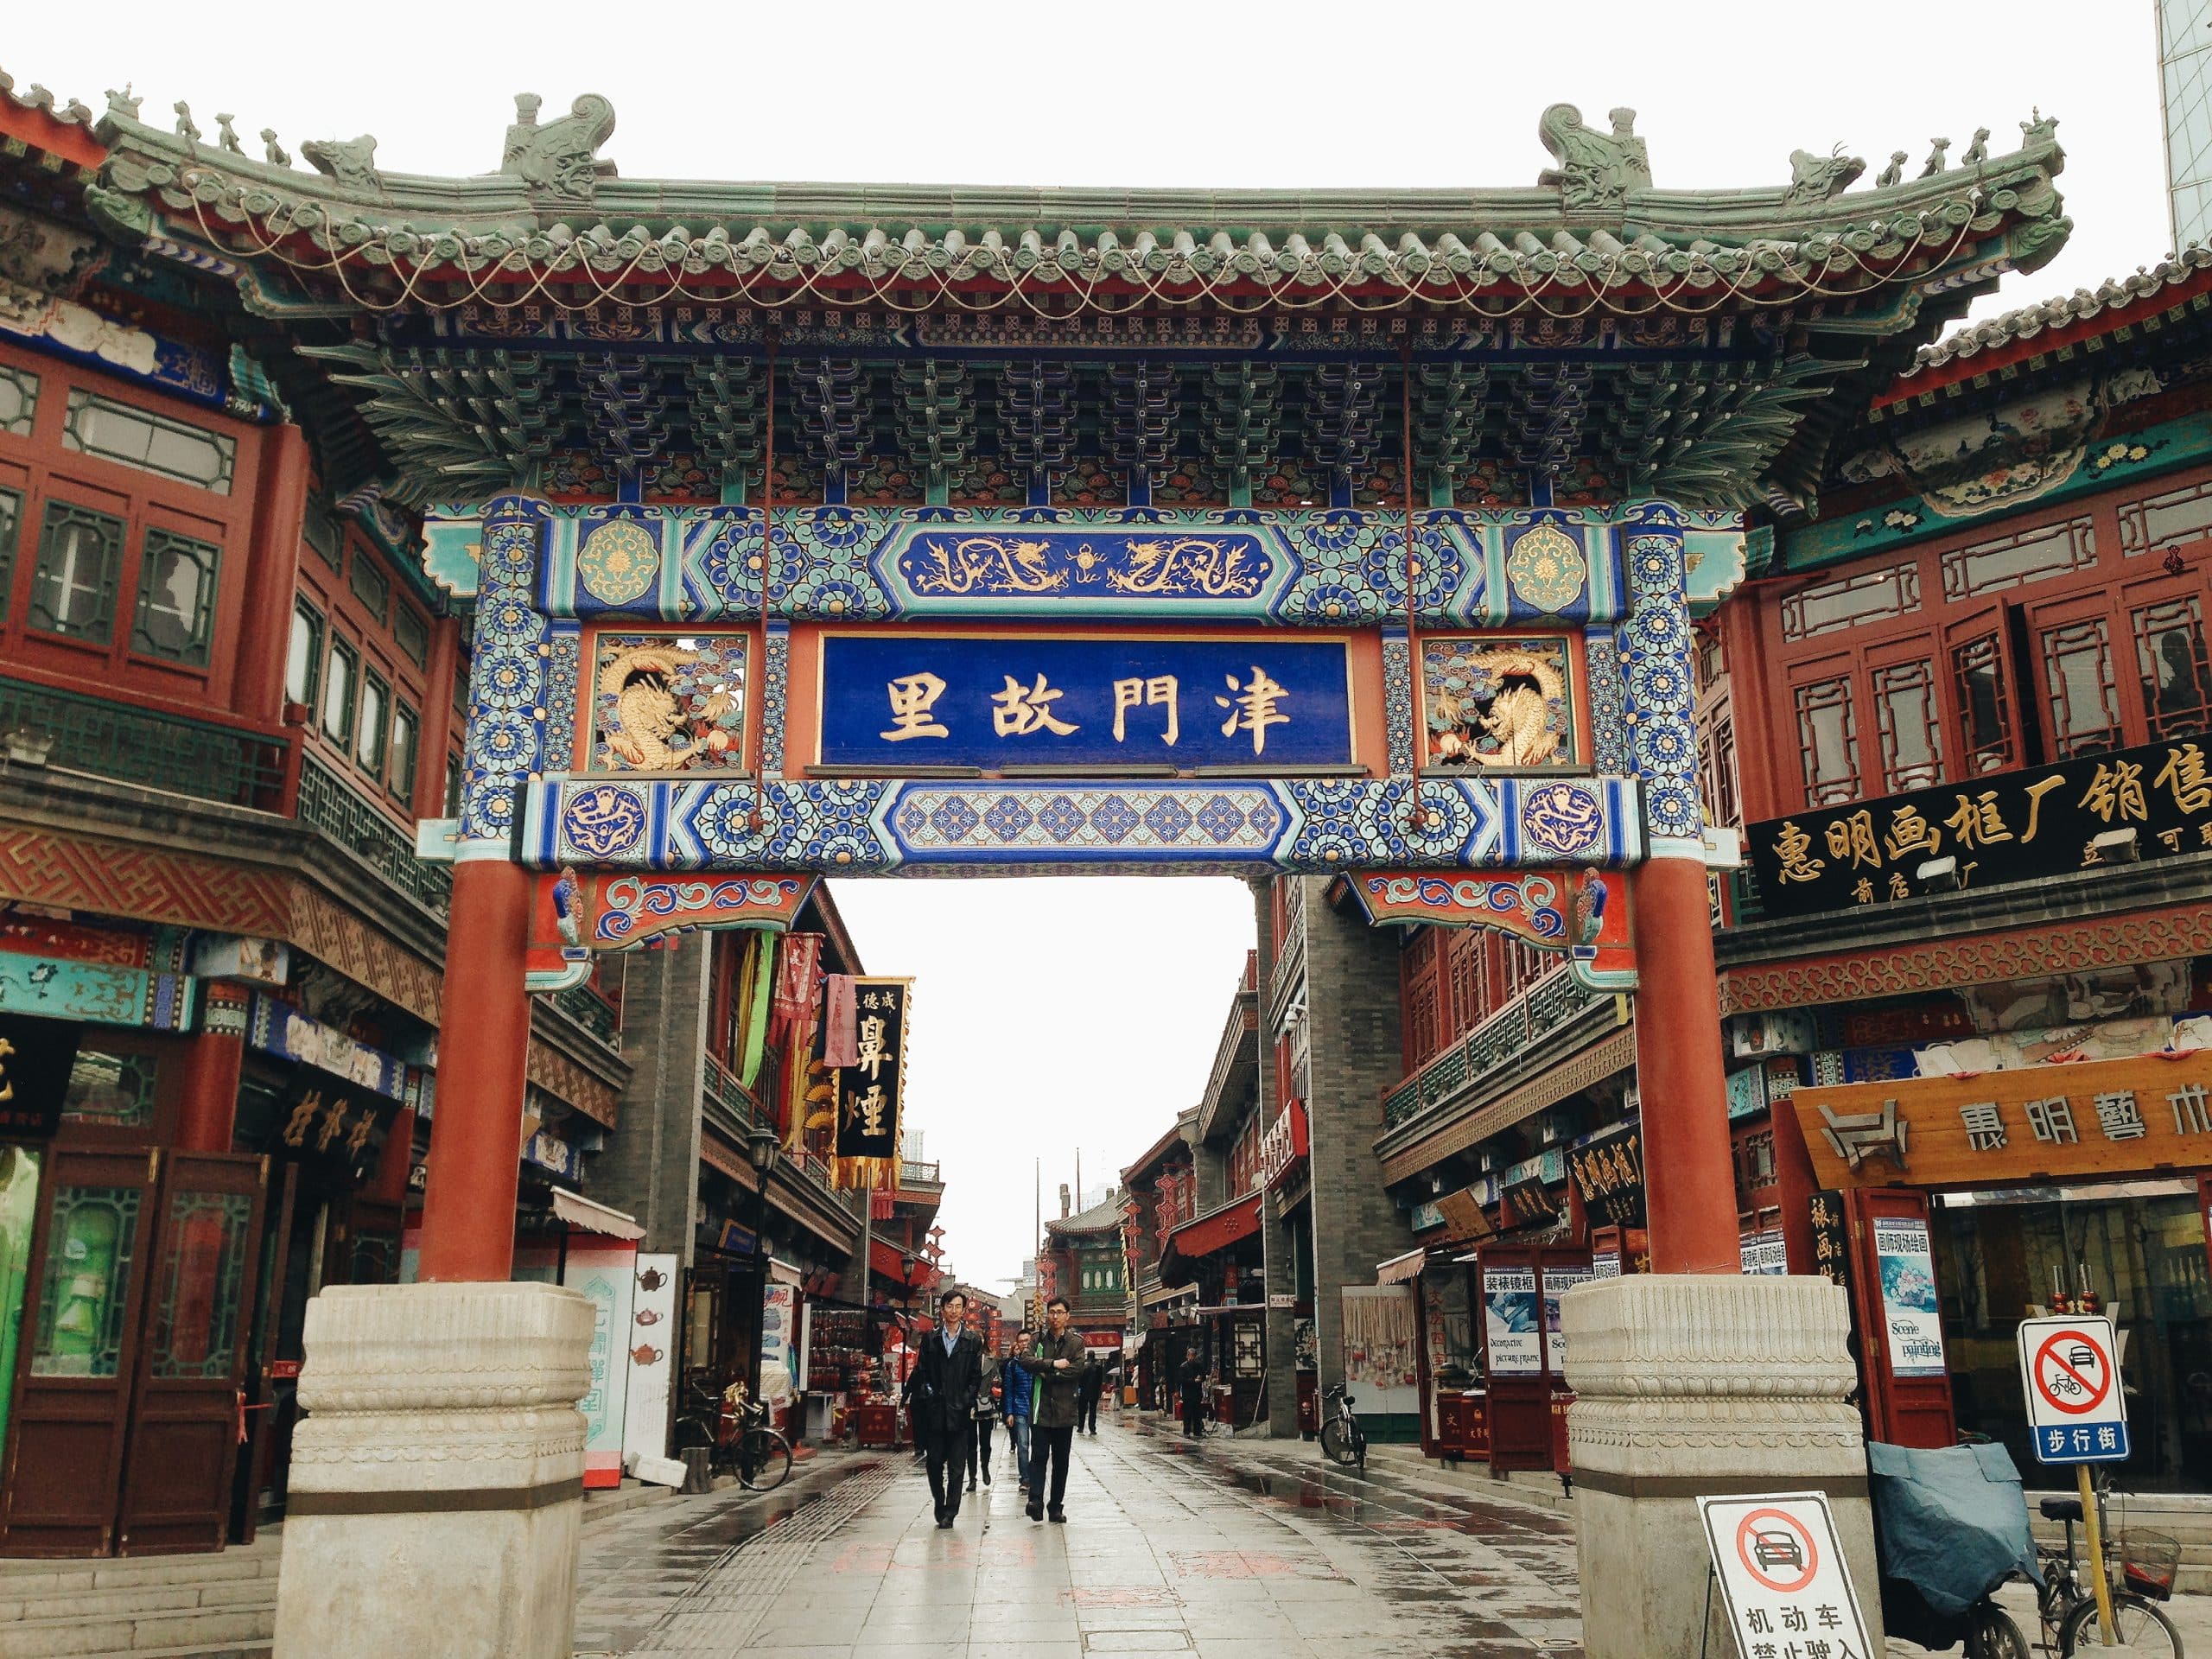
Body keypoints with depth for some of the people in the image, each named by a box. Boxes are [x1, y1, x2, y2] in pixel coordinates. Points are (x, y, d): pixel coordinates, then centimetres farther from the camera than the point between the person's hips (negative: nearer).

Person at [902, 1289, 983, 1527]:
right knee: (934, 1463, 6)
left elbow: (976, 1376, 5)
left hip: (959, 1411, -1)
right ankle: (940, 1506, 22)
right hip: (934, 1411, 1)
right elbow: (921, 1372, 5)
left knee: (956, 1466, -1)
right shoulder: (930, 1340, 7)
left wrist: (968, 1401, -4)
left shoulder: (972, 1343, 6)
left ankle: (950, 1512, 5)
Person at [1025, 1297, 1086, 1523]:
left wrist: (1046, 1373, -10)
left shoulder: (1076, 1342, 7)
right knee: (1038, 1456, -12)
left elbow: (1077, 1369, -9)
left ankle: (1056, 1505, 14)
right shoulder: (1038, 1340, 9)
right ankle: (1035, 1500, -18)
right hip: (1041, 1409, -1)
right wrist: (1053, 1364, -16)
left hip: (1065, 1410, 1)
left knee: (1061, 1461, 7)